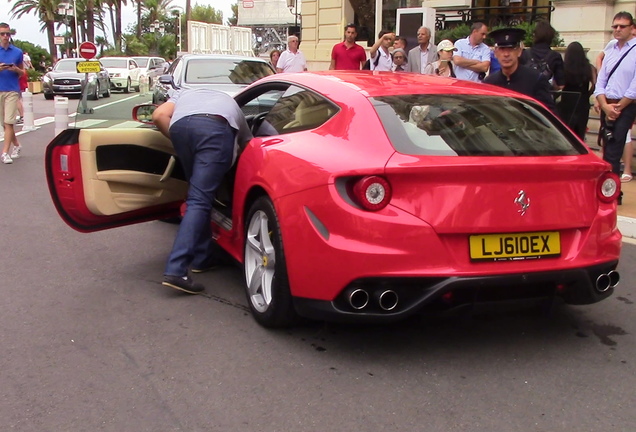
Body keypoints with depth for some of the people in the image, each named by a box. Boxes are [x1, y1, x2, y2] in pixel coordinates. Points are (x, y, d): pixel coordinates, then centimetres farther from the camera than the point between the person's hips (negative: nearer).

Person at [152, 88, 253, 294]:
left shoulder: (184, 93, 42)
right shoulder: (231, 105, 42)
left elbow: (159, 116, 20)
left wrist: (179, 144, 28)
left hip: (180, 125, 3)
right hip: (216, 128, -2)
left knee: (199, 196, 21)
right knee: (199, 200, -5)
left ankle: (202, 258, 27)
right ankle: (176, 270, -16)